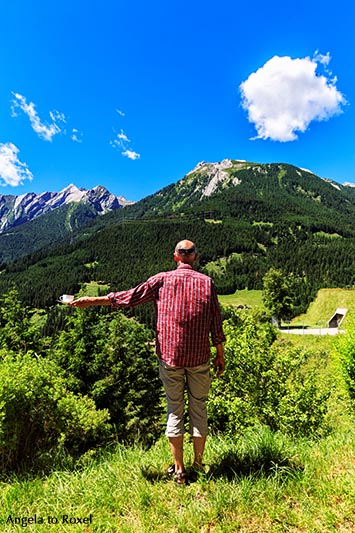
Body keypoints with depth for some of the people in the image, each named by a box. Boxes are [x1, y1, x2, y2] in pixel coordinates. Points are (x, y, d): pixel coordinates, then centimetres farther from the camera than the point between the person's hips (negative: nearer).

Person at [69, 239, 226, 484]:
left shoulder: (162, 280, -4)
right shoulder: (207, 282, -2)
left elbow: (129, 297, -4)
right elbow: (216, 323, -1)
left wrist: (92, 301, 5)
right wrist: (220, 354, 10)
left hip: (170, 355, 0)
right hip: (199, 357, 1)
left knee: (175, 409, 12)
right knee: (199, 407, 14)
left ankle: (178, 469, 23)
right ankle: (198, 463, 26)